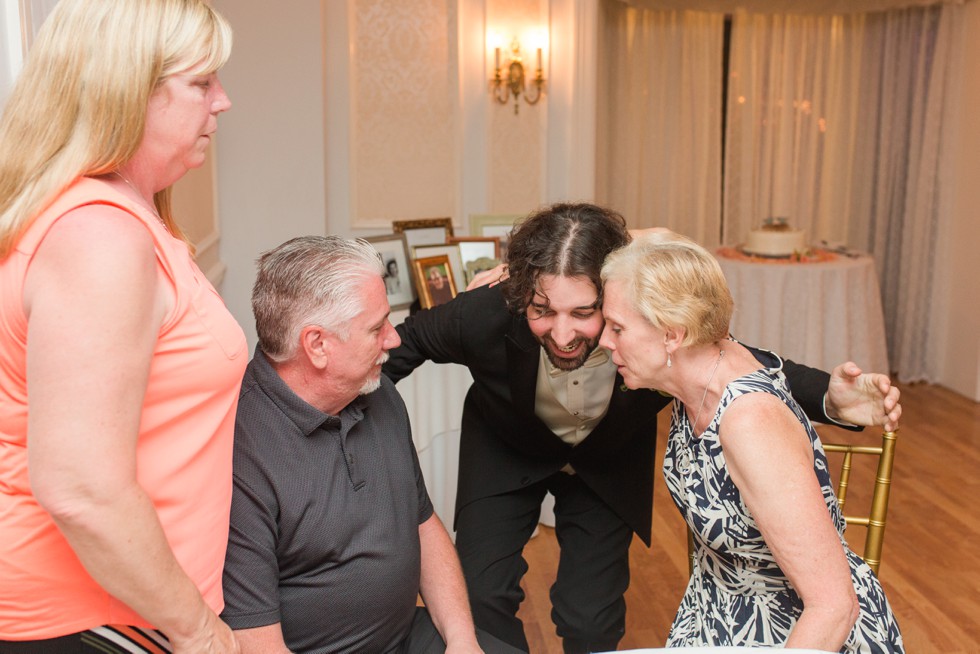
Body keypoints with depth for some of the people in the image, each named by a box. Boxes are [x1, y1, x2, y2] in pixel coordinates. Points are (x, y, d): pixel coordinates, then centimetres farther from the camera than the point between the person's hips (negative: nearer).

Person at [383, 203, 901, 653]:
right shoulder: (486, 315, -36)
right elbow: (409, 341, -14)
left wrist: (831, 400, -38)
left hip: (608, 463, 0)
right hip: (505, 450, 1)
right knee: (479, 595, -5)